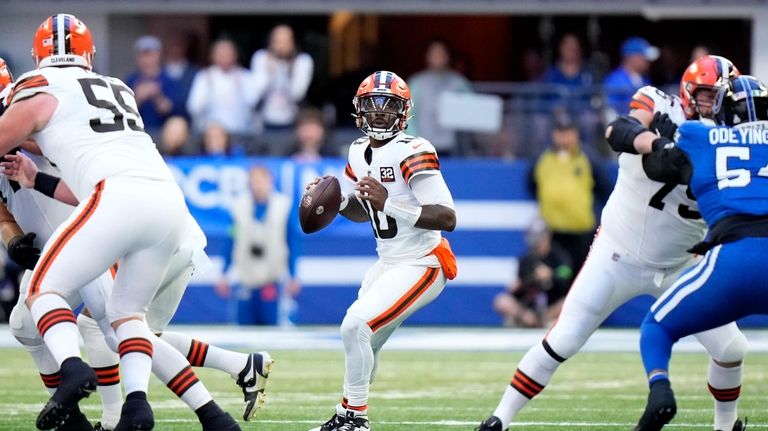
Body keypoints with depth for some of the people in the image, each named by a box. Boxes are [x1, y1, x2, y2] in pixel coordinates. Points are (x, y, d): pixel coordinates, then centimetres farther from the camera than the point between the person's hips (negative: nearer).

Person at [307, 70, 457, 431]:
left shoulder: (412, 153, -20)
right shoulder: (360, 152, 7)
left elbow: (447, 218, -26)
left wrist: (389, 203, -33)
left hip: (420, 266, -9)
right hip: (388, 264, 9)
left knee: (356, 327, -18)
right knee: (363, 343, 12)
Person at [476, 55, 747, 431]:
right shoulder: (660, 107, -13)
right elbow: (619, 130, -35)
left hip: (680, 267, 3)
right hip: (618, 256, -3)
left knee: (731, 348, -3)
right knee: (561, 343, -7)